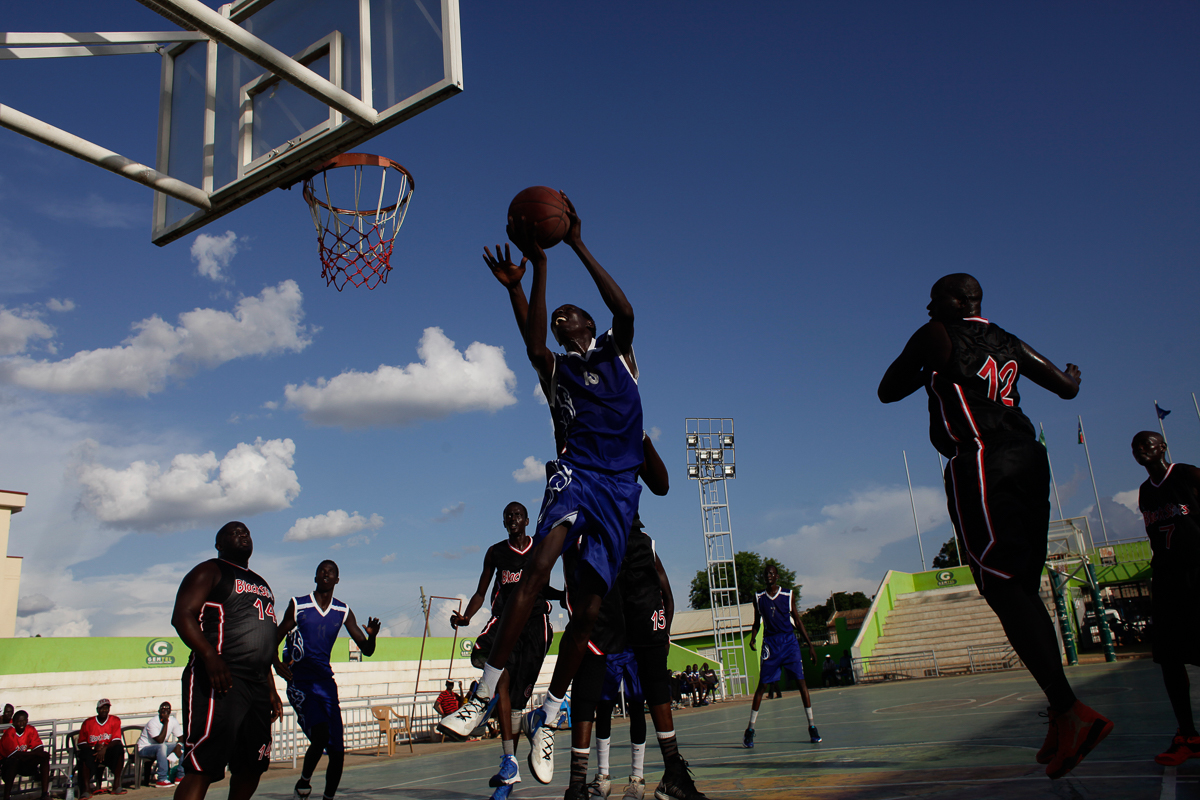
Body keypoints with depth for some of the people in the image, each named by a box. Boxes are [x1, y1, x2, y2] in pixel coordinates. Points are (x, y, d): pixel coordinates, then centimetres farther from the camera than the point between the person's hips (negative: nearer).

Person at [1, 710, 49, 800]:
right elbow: (15, 754, -26)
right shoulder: (8, 733, -18)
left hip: (24, 762, 5)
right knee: (14, 760, -39)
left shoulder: (31, 730, -3)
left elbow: (39, 748, -9)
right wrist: (34, 753, -30)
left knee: (45, 756, -18)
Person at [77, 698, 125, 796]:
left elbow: (116, 740, -7)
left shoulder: (115, 720, 4)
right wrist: (95, 747, -17)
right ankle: (86, 787, -33)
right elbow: (81, 743, 2)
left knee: (119, 748, -31)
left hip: (108, 752, 0)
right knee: (85, 752, -33)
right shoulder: (87, 723, 5)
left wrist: (104, 749, -25)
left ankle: (116, 785, -29)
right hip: (93, 752, 0)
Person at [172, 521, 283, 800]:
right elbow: (182, 615, -12)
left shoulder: (260, 583, 25)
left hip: (257, 684, 8)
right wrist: (210, 656, -26)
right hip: (220, 680, -8)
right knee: (202, 768, -15)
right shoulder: (210, 571, 3)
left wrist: (271, 690, 24)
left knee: (252, 767, 12)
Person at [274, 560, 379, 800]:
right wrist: (276, 664, -15)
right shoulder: (298, 605, -1)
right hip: (300, 682, -4)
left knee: (337, 751, 1)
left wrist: (372, 635, -16)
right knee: (320, 735, -23)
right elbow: (274, 640, 5)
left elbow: (366, 650, 6)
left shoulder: (343, 612, 7)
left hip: (326, 682, 4)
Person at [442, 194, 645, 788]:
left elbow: (625, 310, -9)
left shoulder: (618, 354, 14)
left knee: (588, 606, -3)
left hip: (619, 486, 0)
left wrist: (578, 245, -13)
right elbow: (532, 346, -10)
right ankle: (487, 691, -25)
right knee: (538, 565, -28)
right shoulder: (554, 369, 15)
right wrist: (535, 268, -16)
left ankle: (546, 718, 9)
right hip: (574, 473, 0)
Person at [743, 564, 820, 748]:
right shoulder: (758, 598, 5)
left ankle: (812, 726, 2)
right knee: (762, 685, -2)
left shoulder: (789, 595, 1)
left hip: (789, 641, 0)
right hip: (770, 643, 0)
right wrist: (752, 638, -7)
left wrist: (810, 644, 4)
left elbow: (798, 621, 6)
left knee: (801, 681, -7)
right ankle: (750, 729, 4)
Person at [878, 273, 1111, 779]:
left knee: (1003, 591, -9)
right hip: (1029, 459, 8)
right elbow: (1067, 388, 27)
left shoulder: (935, 336, 1)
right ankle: (1061, 719, 10)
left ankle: (1071, 712, -18)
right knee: (1025, 591, 10)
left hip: (979, 464, -7)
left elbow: (887, 391, 6)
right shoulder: (1010, 344, 19)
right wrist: (1073, 373, 50)